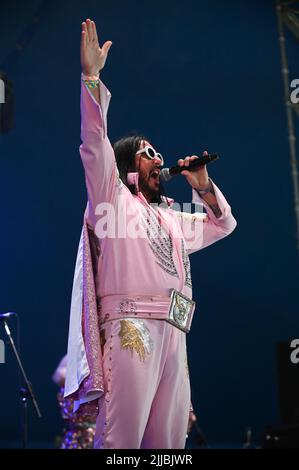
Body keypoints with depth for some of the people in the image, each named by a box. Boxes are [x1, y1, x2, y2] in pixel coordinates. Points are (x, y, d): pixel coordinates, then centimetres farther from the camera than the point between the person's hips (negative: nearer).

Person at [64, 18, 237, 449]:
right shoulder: (112, 197, 13)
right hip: (131, 328, -7)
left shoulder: (171, 218, 31)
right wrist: (92, 75, -8)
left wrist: (202, 184, 26)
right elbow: (95, 143, -1)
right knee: (120, 438, -15)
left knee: (168, 443, 1)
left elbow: (223, 224, 42)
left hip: (173, 337, 7)